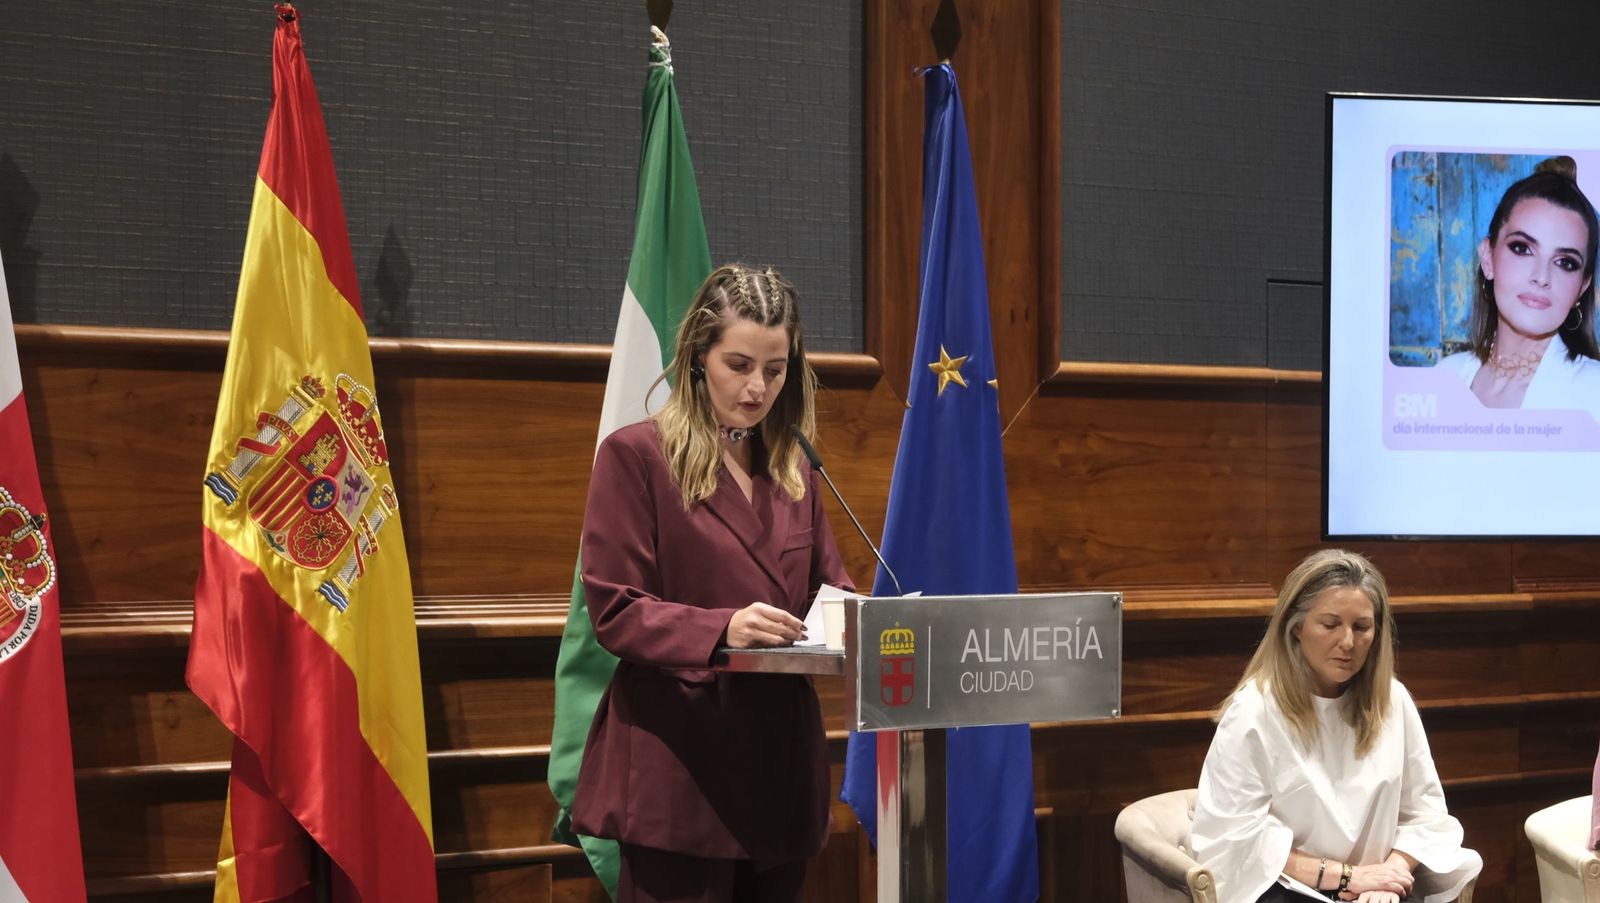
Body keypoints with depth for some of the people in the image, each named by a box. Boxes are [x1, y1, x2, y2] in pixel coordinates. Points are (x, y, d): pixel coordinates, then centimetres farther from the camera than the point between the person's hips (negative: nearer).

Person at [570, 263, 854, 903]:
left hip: (779, 754, 6)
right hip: (676, 758, -6)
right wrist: (721, 630, -25)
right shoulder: (634, 454, -5)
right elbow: (615, 611, -10)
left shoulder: (794, 466, 15)